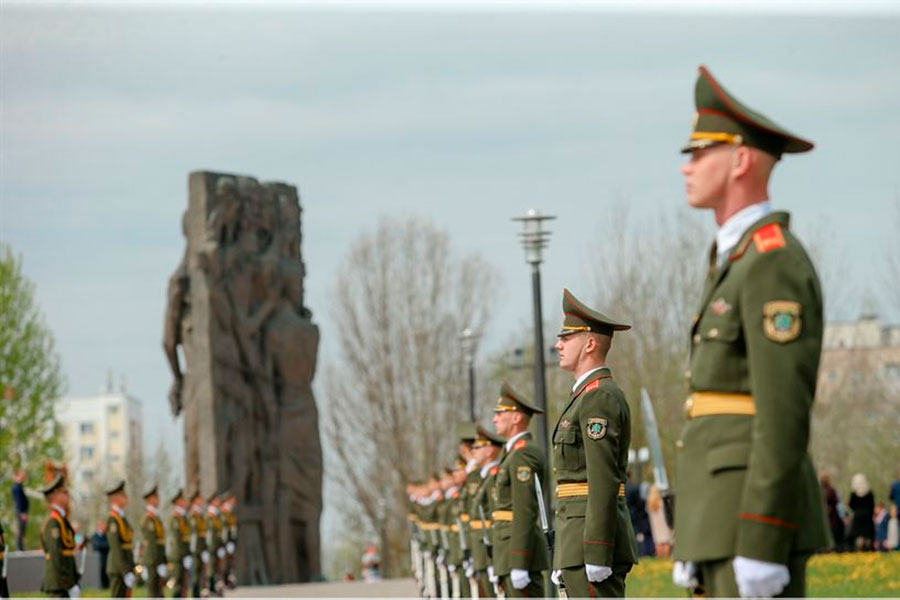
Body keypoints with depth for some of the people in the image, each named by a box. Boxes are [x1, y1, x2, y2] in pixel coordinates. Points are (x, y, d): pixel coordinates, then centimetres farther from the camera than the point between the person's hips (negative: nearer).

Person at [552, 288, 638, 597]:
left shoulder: (599, 397, -12)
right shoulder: (587, 397, 21)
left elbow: (604, 483, -19)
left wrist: (596, 556, -23)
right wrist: (563, 560, 24)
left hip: (594, 537, -10)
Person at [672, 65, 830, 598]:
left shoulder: (775, 264, -12)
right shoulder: (731, 264, 21)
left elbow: (785, 417, -19)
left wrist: (760, 547, -23)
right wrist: (696, 543, 22)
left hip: (761, 514, -10)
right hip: (726, 514, 10)